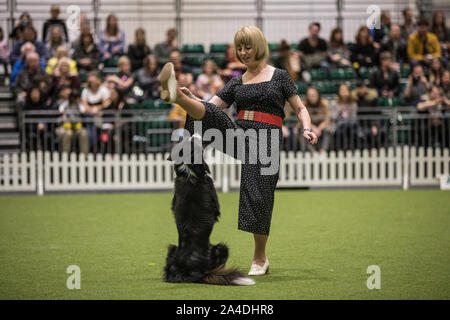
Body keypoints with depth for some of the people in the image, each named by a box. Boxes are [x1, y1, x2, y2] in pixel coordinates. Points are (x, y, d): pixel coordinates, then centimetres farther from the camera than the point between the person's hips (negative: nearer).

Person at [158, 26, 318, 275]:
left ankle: (260, 258, 6)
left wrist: (307, 129, -12)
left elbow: (300, 108, 9)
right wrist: (189, 98, -11)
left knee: (258, 197, -7)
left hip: (266, 140, -3)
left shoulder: (278, 76, 8)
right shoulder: (237, 82, 16)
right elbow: (212, 106, 9)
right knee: (211, 115, -25)